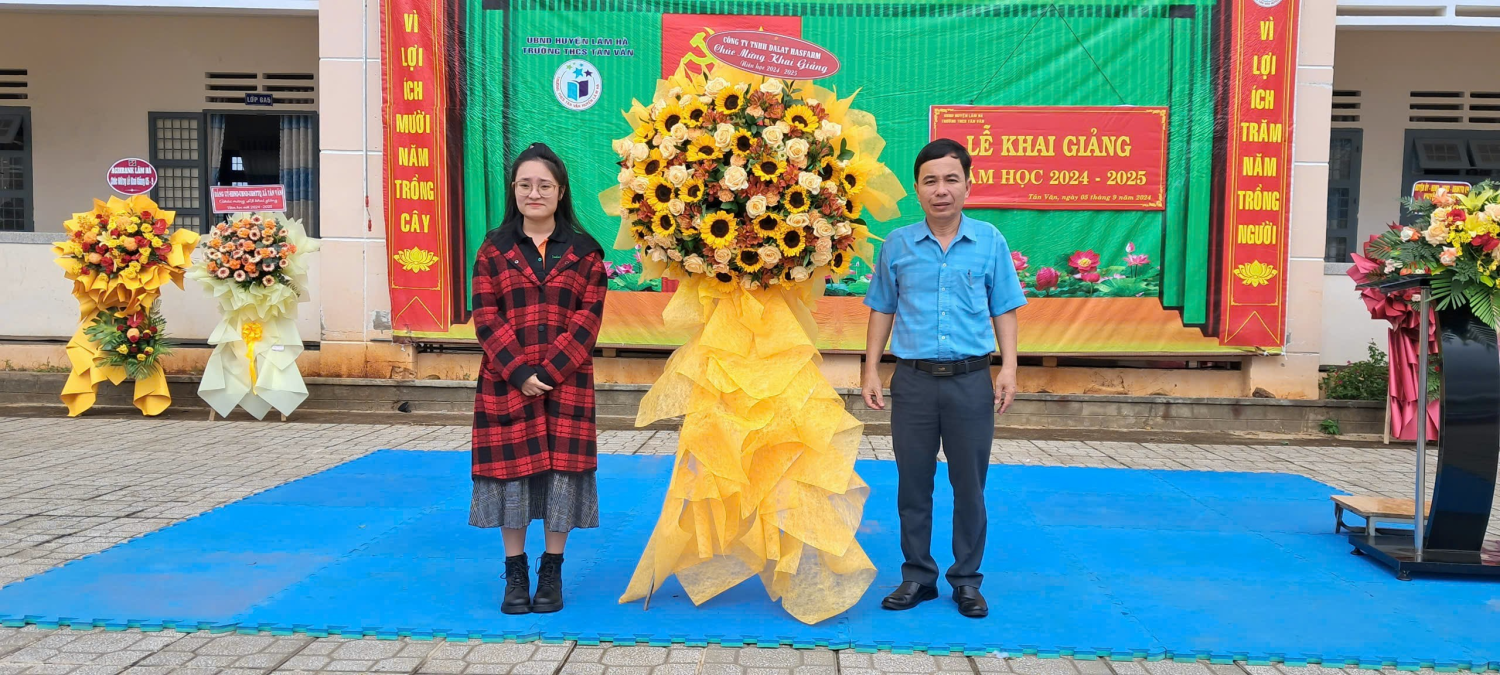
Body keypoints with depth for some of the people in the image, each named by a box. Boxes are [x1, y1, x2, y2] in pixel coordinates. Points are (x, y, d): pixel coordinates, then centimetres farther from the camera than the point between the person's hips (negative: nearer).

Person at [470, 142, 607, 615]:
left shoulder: (584, 252, 5)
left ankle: (552, 573, 16)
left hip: (567, 383, 0)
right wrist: (520, 373, -13)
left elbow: (588, 319, -3)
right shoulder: (494, 249, 6)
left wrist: (548, 372, -13)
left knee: (562, 471, 2)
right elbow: (486, 317, -2)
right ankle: (515, 575, 17)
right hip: (506, 383, 0)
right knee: (511, 470, 3)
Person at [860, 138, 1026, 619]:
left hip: (971, 380, 0)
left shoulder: (990, 242, 2)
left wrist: (1009, 366, -2)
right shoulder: (897, 245, 3)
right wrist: (871, 370, 5)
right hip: (913, 380, 1)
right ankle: (917, 576, 23)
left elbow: (1003, 309, 7)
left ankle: (967, 579, 22)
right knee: (913, 484, 8)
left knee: (969, 485, 7)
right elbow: (882, 310, 9)